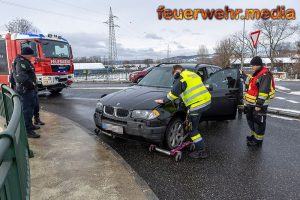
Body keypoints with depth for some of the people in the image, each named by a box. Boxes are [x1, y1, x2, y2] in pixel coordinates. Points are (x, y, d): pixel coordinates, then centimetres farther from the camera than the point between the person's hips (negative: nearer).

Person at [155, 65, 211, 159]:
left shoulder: (181, 78, -6)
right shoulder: (193, 74, 21)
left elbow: (174, 93, -11)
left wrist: (163, 100, -2)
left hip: (196, 104, -9)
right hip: (206, 101, 10)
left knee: (193, 129, 2)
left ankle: (201, 151, 7)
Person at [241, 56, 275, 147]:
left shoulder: (265, 75, -19)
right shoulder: (256, 74, 13)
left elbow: (264, 92, -25)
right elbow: (249, 82, 31)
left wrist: (259, 104, -26)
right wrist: (243, 74, 32)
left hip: (259, 105, -10)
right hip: (251, 104, 10)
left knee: (259, 122, 2)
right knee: (251, 120, 21)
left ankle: (258, 140, 14)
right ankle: (253, 135, 38)